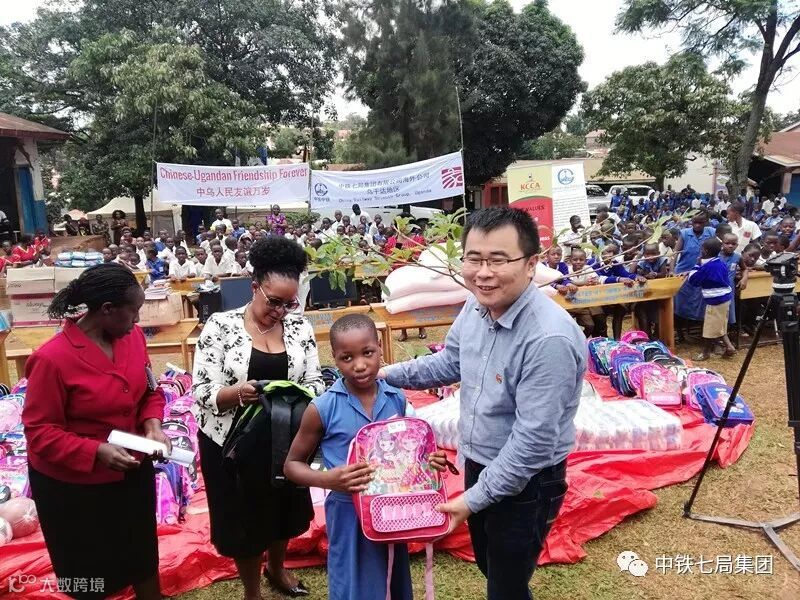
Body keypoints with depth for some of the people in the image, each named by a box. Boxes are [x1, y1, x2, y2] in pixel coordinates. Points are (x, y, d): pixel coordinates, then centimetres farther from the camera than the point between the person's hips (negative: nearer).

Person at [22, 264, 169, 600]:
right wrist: (96, 452, -30)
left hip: (132, 470, 5)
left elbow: (150, 390, 3)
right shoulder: (53, 358, -27)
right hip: (72, 484, -5)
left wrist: (153, 425, -15)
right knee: (89, 570, 19)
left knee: (142, 554, 25)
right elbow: (39, 431, -20)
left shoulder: (132, 335, -9)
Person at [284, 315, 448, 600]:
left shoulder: (397, 399, -6)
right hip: (350, 515, -4)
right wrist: (327, 479, -23)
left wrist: (427, 461, -10)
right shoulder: (322, 409, -16)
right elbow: (292, 465, -5)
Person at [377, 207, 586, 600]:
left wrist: (473, 499, -20)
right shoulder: (476, 306, -9)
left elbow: (533, 440, -29)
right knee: (489, 566, 30)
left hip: (525, 484, -7)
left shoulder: (550, 339, -33)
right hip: (478, 465, 7)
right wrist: (389, 374, 4)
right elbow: (450, 362, 10)